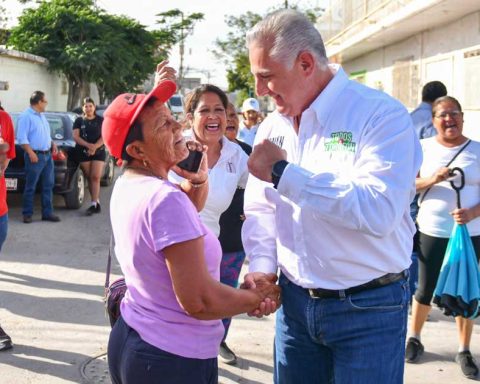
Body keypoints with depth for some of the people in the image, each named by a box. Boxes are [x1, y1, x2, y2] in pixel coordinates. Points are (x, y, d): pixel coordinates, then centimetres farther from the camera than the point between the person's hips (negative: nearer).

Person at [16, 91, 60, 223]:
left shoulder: (42, 116, 18)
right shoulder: (26, 116, -9)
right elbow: (21, 138, -15)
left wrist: (52, 143, 11)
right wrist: (31, 153, -21)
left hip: (47, 155, 8)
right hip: (35, 156, -8)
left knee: (48, 185, 8)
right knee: (30, 186, -2)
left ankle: (47, 213, 13)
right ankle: (27, 214, 5)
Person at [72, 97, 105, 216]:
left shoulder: (101, 120, 6)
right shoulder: (79, 121, 8)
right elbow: (76, 137, -1)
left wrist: (95, 147, -17)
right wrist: (89, 145, -16)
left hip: (99, 152, -1)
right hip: (83, 153, 1)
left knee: (95, 177, -10)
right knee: (89, 178, 3)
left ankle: (93, 204, -11)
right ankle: (97, 202, 13)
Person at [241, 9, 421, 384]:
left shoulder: (381, 114, -15)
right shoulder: (272, 126, 5)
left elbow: (379, 210, -29)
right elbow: (260, 209, 11)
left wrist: (283, 173, -24)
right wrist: (262, 265, -7)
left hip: (368, 309, -5)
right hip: (294, 300, 6)